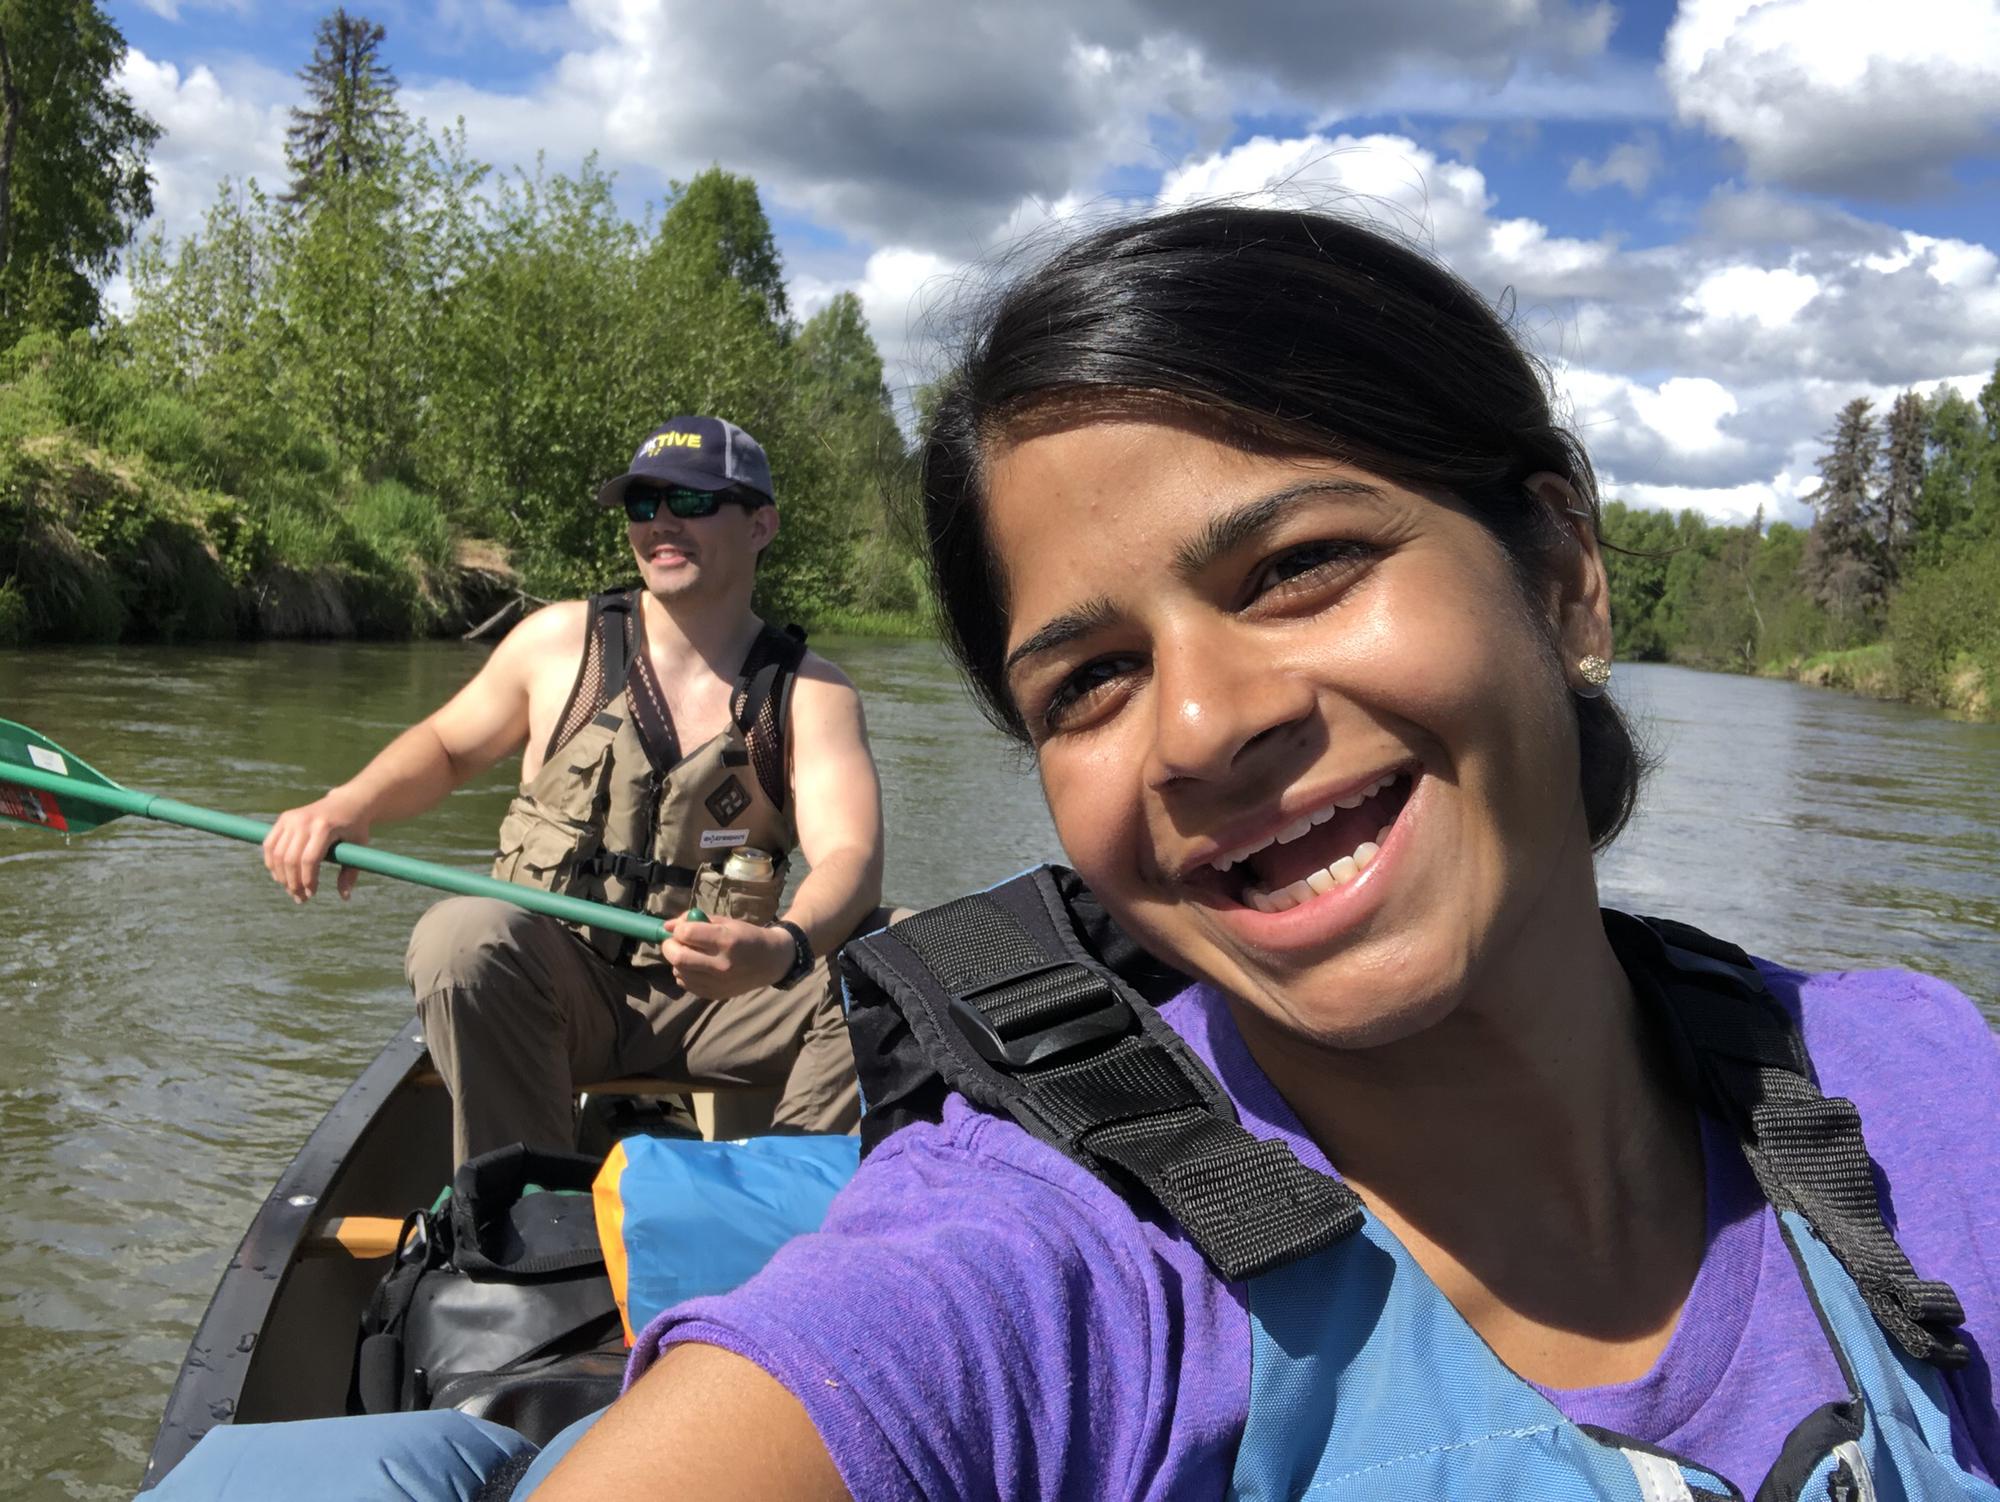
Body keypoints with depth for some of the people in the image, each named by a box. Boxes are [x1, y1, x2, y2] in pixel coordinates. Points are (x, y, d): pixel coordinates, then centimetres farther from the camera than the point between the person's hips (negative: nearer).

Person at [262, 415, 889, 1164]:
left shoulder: (809, 693, 0)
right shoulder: (560, 641, 5)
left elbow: (851, 857, -16)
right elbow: (446, 744, 21)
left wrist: (782, 949, -39)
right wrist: (351, 803, -2)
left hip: (711, 1007, 0)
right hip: (550, 983, 0)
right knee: (465, 931, -32)